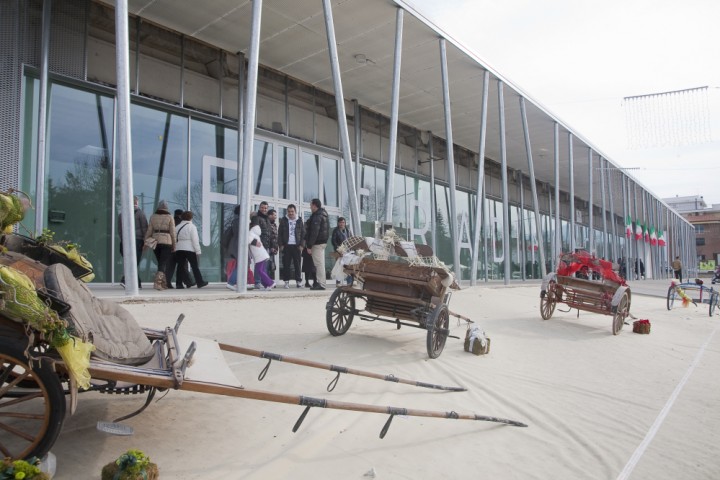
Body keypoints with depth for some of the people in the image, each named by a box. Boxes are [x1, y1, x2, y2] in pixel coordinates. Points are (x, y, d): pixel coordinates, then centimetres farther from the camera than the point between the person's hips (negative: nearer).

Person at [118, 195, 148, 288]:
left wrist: (122, 240, 19)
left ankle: (138, 283, 13)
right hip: (137, 240, -5)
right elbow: (144, 228, -4)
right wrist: (145, 240, 1)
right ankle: (124, 279, -20)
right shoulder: (140, 213, -1)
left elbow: (119, 229, 14)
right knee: (135, 262, -5)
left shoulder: (121, 214, 12)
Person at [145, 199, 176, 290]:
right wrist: (174, 246, 2)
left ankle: (164, 283, 22)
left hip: (155, 241, 4)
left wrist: (146, 242, 8)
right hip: (166, 242, -4)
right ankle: (158, 280, -25)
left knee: (160, 263, 16)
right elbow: (172, 232, -4)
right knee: (164, 263, -5)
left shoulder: (153, 216, 6)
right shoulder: (170, 217, -3)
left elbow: (149, 231, 3)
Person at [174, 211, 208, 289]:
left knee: (180, 266, 6)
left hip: (179, 249, 5)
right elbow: (195, 240, -9)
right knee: (195, 266, 3)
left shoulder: (177, 227, 13)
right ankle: (200, 282, 7)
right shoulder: (192, 226, -5)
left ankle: (179, 284, 2)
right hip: (190, 249, -5)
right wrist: (198, 251, -8)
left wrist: (175, 248, 14)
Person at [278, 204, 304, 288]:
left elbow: (303, 233, 7)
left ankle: (299, 281, 5)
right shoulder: (283, 220, 8)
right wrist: (280, 245, -3)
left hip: (296, 246, 0)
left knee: (297, 264, 0)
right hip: (286, 246, 0)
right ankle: (286, 281, 8)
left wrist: (301, 245, -4)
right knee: (286, 265, 1)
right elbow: (279, 233, 6)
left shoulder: (299, 221, 9)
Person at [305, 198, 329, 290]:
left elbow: (314, 232, -21)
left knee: (319, 264, -8)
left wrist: (309, 245, -19)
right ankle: (319, 283, 19)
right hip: (323, 242, 10)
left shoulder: (317, 216, -15)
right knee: (320, 263, 14)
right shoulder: (323, 214, 16)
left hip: (317, 243, -10)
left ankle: (321, 284, -6)